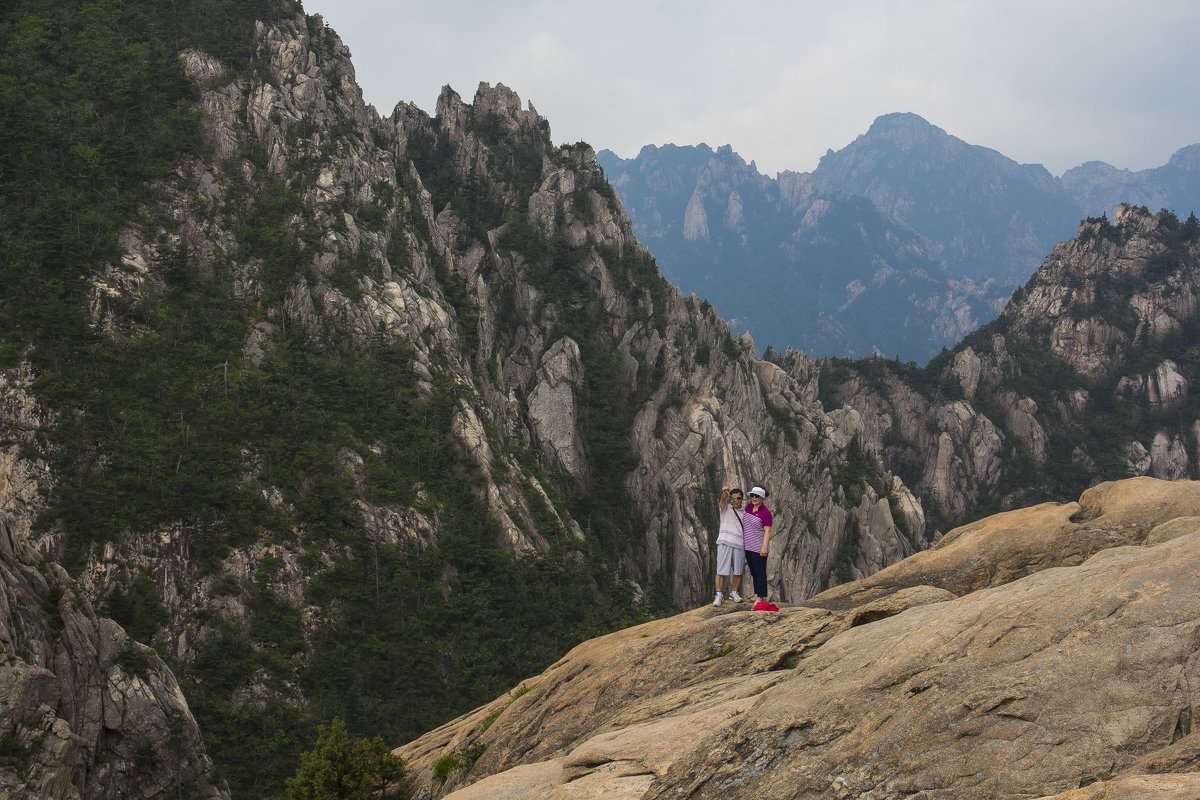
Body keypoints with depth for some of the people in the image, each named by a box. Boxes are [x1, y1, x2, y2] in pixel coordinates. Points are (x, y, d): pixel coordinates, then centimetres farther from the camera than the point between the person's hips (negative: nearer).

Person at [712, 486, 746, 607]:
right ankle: (719, 595, -1)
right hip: (725, 542, -3)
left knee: (738, 572, 5)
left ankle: (734, 593, 20)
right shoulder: (726, 508, 9)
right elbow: (723, 499, -13)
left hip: (739, 545, 3)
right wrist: (724, 492, -36)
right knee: (721, 571, -6)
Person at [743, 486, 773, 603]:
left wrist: (764, 547, -22)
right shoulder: (750, 506, 5)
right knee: (753, 571, 16)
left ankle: (761, 597, -3)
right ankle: (757, 594, 26)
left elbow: (767, 531, -16)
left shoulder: (765, 512, -14)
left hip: (759, 548, -8)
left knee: (760, 572, -5)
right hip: (748, 547, 8)